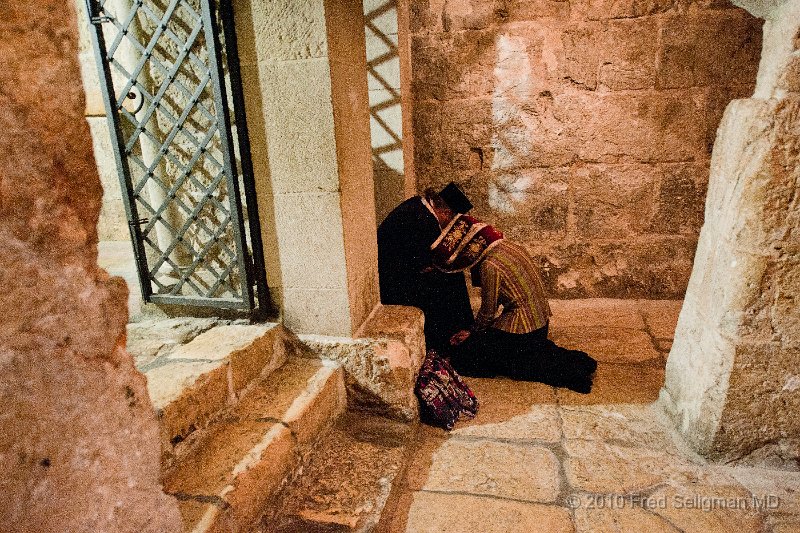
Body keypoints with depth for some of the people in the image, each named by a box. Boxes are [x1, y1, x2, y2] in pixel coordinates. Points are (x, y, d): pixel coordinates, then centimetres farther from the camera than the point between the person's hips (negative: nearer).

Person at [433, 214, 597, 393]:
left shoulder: (490, 266, -23)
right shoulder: (506, 245, 3)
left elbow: (488, 312, -11)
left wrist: (471, 332, 8)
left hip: (521, 330, -10)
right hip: (541, 322, 10)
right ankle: (572, 361, 14)